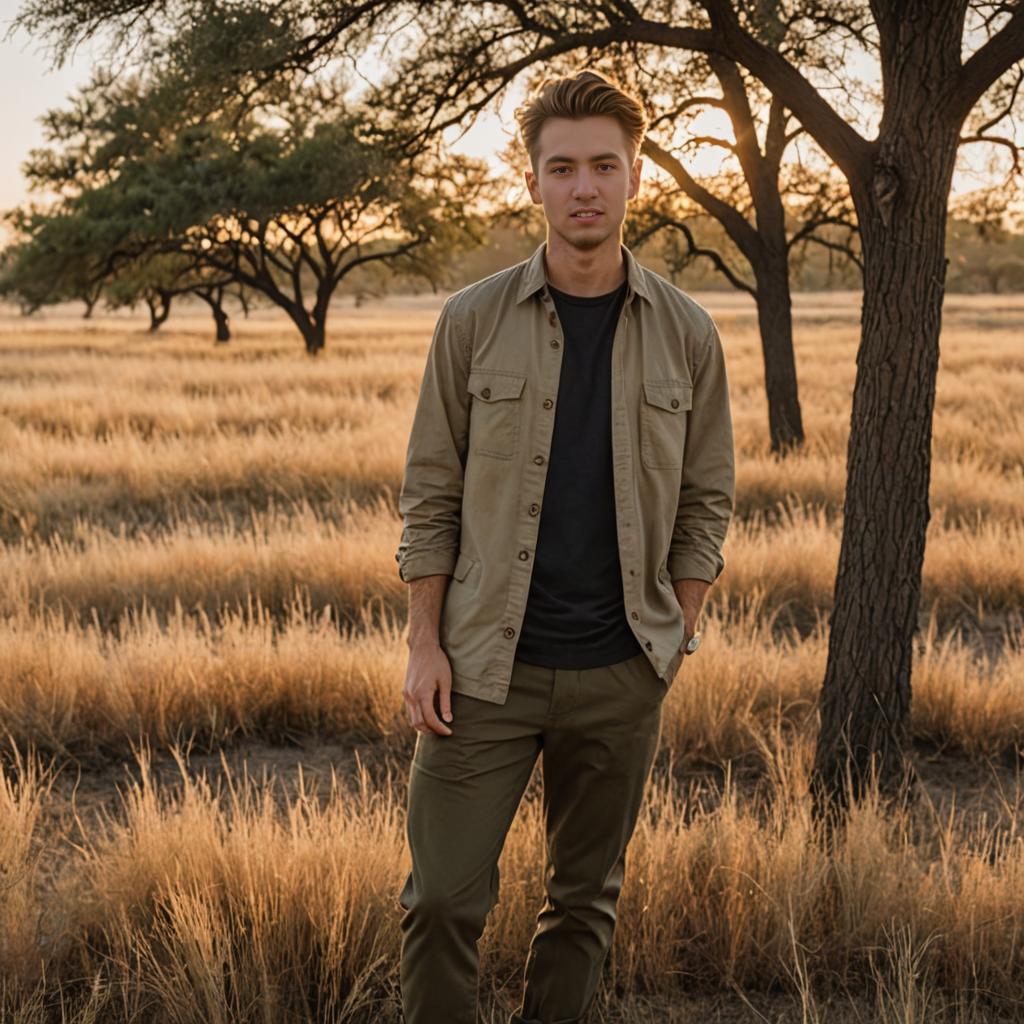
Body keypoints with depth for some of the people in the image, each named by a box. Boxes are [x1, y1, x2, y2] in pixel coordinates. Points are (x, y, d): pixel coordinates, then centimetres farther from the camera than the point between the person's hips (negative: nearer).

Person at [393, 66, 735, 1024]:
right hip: (486, 666, -1)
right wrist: (425, 644, -4)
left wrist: (673, 642, 2)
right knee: (443, 898, 0)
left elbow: (705, 503, 7)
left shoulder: (685, 334, 2)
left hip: (620, 674, 1)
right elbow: (429, 494, 1)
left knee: (585, 899, 13)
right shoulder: (473, 321, -2)